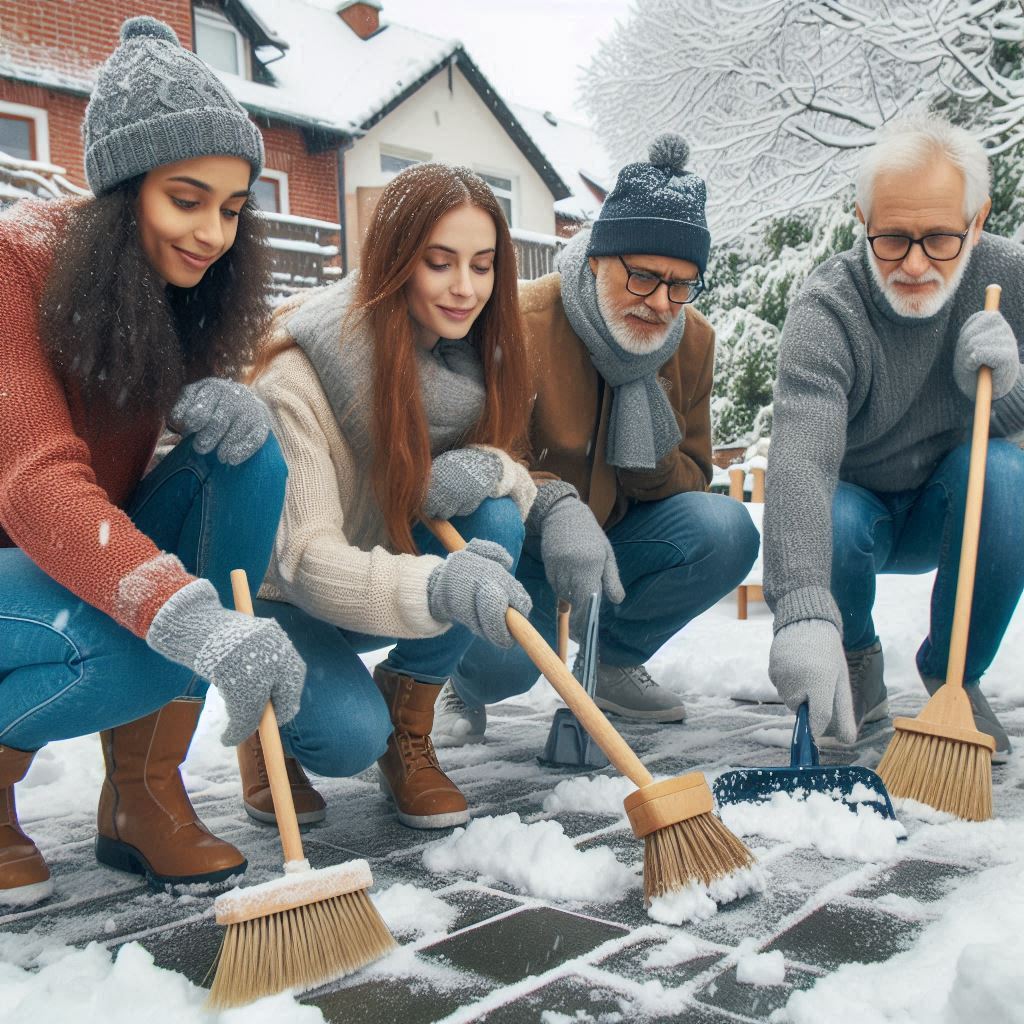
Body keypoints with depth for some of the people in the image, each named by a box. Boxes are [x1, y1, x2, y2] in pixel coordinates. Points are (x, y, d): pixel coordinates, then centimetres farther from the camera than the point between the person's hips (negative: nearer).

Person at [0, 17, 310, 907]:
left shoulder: (189, 287, -3)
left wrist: (240, 414, -27)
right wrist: (197, 622, -49)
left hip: (96, 553, 7)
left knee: (250, 458, -19)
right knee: (145, 653, -35)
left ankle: (145, 792, -13)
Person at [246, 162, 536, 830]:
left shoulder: (478, 362, -9)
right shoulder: (297, 375, -27)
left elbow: (526, 484, -8)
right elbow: (307, 559, -34)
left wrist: (490, 469, -34)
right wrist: (433, 588, -53)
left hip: (391, 563, 6)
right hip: (285, 600, -5)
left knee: (494, 521, -24)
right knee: (345, 734, -32)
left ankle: (409, 727, -6)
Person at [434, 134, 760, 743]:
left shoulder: (693, 339, -3)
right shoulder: (524, 322, -21)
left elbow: (689, 487, 0)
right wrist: (557, 509, -40)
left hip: (615, 543, 5)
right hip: (521, 552, -4)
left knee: (727, 530, -22)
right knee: (502, 661, -34)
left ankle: (612, 662, 5)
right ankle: (469, 688, 9)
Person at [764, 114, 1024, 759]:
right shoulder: (826, 311, -27)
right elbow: (800, 459, -43)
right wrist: (804, 615, -57)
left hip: (950, 512, 3)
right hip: (853, 509, -2)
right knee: (835, 519, -35)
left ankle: (955, 674, -5)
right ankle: (857, 663, 1)